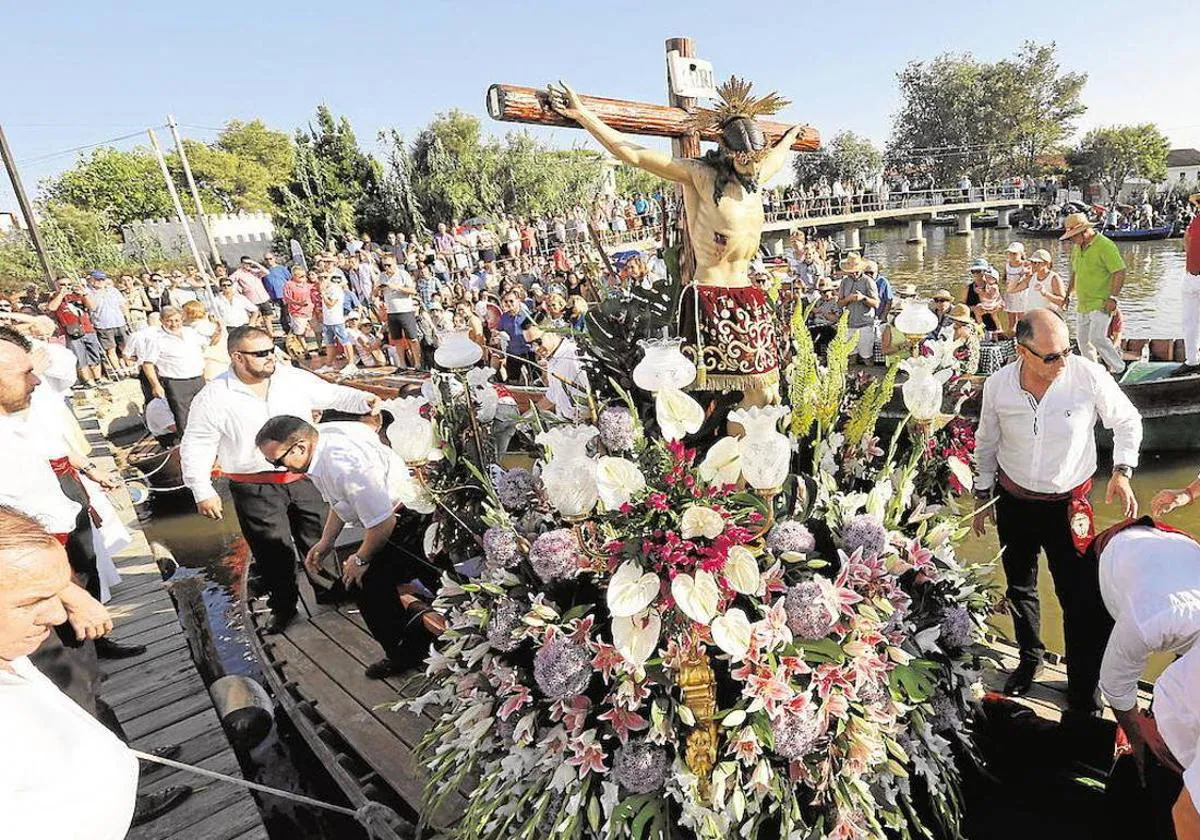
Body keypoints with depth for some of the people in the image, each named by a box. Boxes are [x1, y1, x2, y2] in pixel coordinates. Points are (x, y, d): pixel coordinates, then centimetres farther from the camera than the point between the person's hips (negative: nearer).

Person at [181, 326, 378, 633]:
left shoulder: (293, 378, -1)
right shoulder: (214, 397, -9)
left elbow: (332, 395, 5)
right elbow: (197, 446, -5)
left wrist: (363, 400, -13)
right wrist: (203, 492, -8)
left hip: (304, 478, 3)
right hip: (255, 490, -3)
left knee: (319, 539, 14)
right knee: (273, 551, 7)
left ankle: (327, 590, 36)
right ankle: (283, 606, 29)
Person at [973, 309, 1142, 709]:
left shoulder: (1089, 376, -18)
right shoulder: (998, 385, -12)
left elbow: (1128, 421, 1)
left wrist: (1122, 472, -12)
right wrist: (983, 495, 10)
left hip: (1067, 505, -2)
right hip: (1013, 501, 2)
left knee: (1078, 599, 1)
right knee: (1020, 588, 19)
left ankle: (1083, 691, 22)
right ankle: (1030, 659, 44)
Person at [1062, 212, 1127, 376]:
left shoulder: (1105, 246, -14)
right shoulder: (1077, 248, 11)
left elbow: (1120, 271, -17)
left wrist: (1113, 297, -22)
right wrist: (1068, 294, 23)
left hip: (1101, 304, -8)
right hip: (1082, 304, 8)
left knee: (1097, 338, -16)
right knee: (1082, 339, 12)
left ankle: (1118, 368, 0)